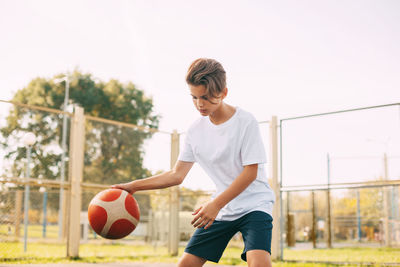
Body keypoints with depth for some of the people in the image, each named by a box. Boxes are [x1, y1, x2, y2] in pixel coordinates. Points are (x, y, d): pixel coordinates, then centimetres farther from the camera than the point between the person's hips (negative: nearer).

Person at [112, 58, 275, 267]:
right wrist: (134, 186, -3)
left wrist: (215, 204, -22)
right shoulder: (196, 130, 3)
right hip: (221, 209, 5)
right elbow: (177, 174, 6)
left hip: (254, 204, -5)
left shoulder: (245, 121, -13)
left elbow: (250, 172, -16)